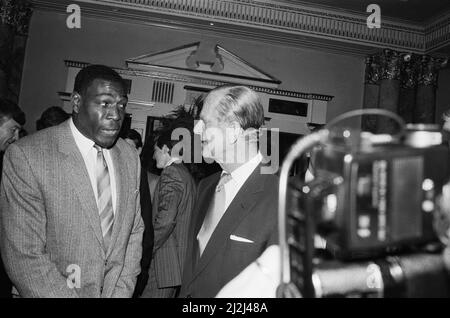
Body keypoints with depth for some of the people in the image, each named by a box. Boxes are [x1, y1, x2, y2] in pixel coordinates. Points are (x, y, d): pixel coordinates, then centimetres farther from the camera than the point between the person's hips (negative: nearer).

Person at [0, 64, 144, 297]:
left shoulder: (130, 158, -4)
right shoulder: (25, 156, -18)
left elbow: (134, 231, 2)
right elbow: (24, 258, -20)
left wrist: (122, 290, -7)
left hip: (116, 291, 4)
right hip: (50, 291, -4)